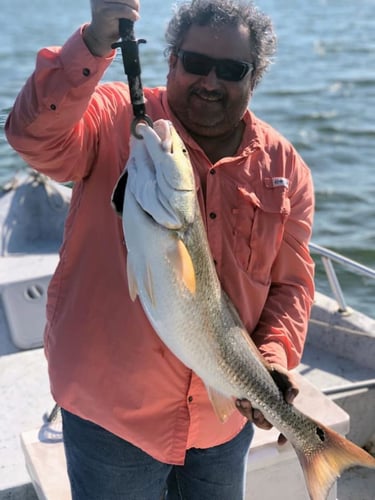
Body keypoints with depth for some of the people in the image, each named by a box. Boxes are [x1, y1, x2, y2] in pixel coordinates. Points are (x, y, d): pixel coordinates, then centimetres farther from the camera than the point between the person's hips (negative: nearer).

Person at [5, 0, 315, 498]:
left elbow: (291, 282, 2)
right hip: (112, 404, -3)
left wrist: (274, 358, -13)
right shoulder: (117, 120, -10)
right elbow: (35, 134, -29)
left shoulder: (284, 167, -1)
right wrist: (95, 43, -40)